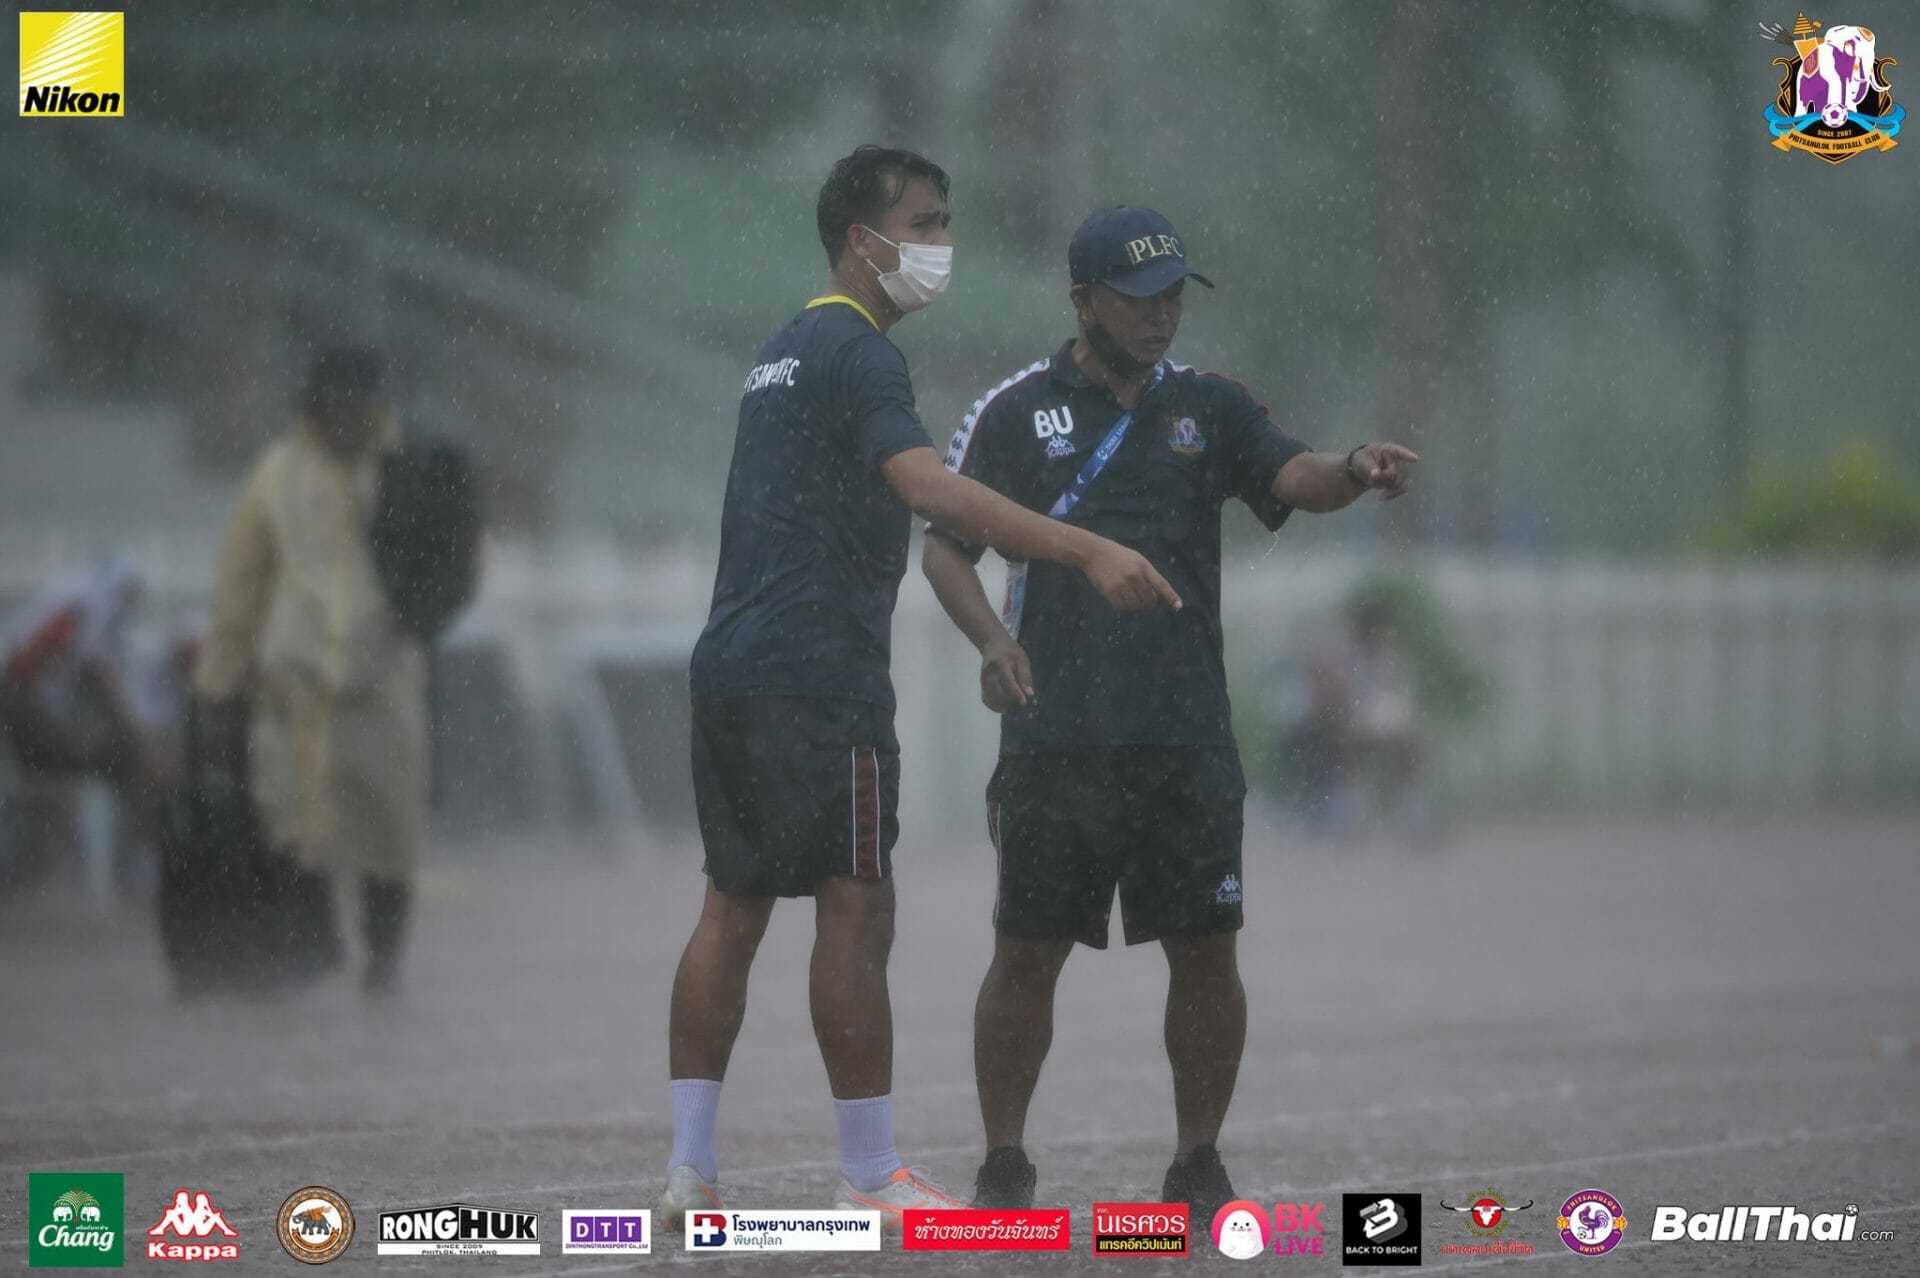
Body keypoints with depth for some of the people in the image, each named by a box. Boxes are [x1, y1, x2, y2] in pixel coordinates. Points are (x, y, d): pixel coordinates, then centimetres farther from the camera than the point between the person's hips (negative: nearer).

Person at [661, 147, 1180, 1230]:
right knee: (856, 908, -5)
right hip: (819, 672, -9)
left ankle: (690, 1170, 8)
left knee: (734, 907, 10)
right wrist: (1087, 552, -34)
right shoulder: (857, 354, -10)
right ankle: (874, 1179, -4)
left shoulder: (785, 356, 20)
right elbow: (929, 487, -25)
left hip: (732, 662, 9)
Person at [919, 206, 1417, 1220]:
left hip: (1187, 742, 2)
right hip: (1053, 740, -2)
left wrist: (1354, 472, -27)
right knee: (1028, 951, 0)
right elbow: (946, 545, 3)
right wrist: (991, 637, -16)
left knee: (1205, 950, 1)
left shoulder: (1206, 408, 12)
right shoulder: (1016, 411, 5)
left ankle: (1197, 1161, 14)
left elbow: (1293, 476, -4)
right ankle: (1003, 1162, 12)